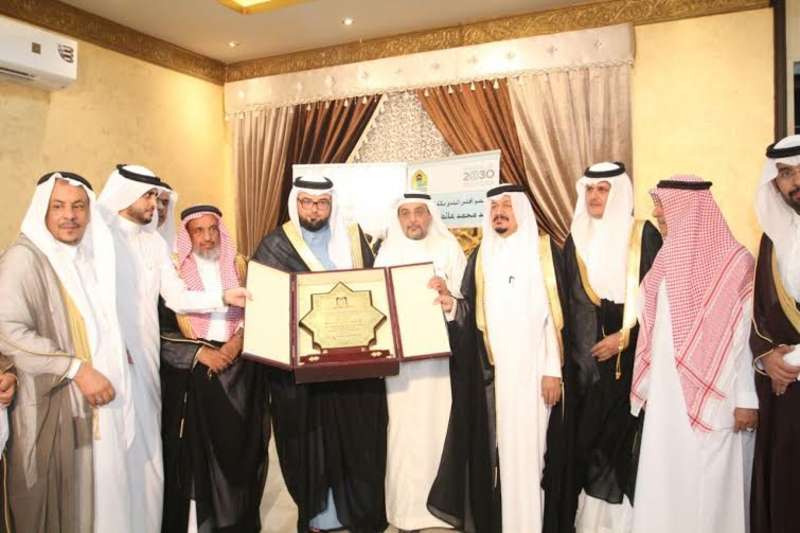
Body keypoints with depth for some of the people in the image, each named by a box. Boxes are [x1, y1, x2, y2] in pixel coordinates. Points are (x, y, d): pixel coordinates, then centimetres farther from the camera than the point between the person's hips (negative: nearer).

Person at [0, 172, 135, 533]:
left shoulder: (90, 256, 13)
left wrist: (117, 361, 11)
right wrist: (77, 369, -22)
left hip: (97, 403, 7)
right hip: (52, 407, -6)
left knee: (100, 494, 13)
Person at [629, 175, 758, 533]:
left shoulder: (736, 261, -8)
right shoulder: (667, 260, 9)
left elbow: (746, 334, -10)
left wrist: (747, 398, -11)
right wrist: (646, 387, 13)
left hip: (716, 397, -5)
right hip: (668, 394, 6)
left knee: (711, 483, 3)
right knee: (665, 480, 9)